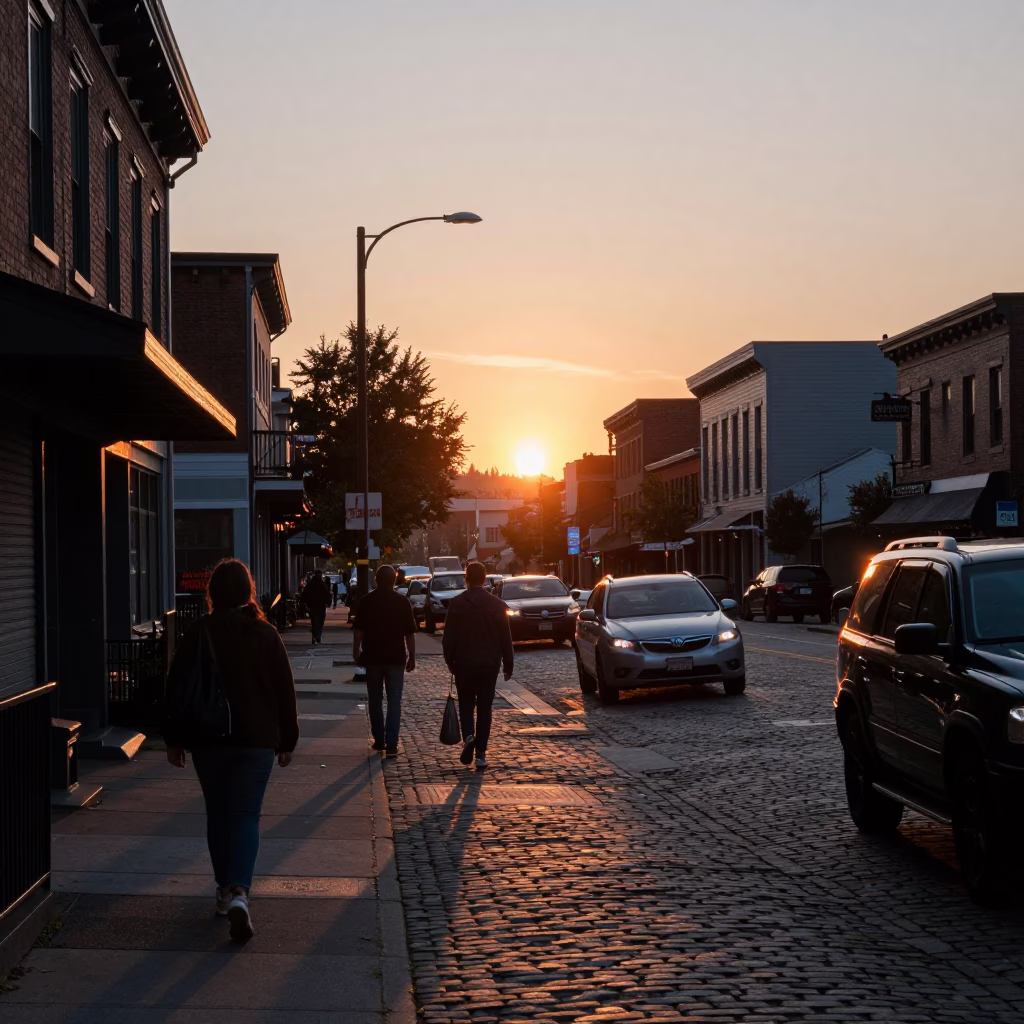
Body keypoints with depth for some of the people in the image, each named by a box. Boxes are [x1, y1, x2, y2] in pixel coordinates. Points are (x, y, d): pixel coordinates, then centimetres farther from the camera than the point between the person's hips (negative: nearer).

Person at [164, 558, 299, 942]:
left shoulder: (198, 633, -3)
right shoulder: (266, 634, 0)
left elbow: (177, 686, -1)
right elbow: (284, 691, 4)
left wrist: (174, 738, 7)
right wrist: (287, 740, 12)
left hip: (209, 739, 0)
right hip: (258, 739, 0)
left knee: (218, 814, 15)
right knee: (246, 816, -1)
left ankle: (224, 889, 21)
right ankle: (238, 892, -19)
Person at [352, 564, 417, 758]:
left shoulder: (367, 601, -2)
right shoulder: (402, 602, -3)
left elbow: (358, 631, -2)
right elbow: (410, 633, -3)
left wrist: (356, 653, 9)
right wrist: (412, 657, 5)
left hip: (373, 657, 1)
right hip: (396, 658, -1)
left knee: (375, 701, 14)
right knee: (394, 702, 0)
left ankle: (379, 741, 18)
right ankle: (391, 745, -7)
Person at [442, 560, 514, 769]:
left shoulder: (457, 604, -6)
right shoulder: (497, 604, -2)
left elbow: (448, 637, -4)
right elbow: (506, 638, 2)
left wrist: (450, 661, 8)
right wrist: (508, 665, 9)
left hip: (464, 665, -1)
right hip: (489, 664, 1)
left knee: (466, 703, 14)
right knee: (484, 707, 7)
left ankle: (468, 736, -12)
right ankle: (481, 753, 3)